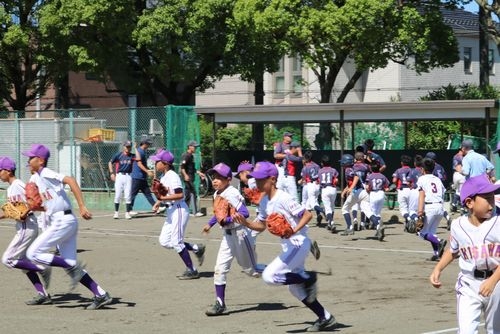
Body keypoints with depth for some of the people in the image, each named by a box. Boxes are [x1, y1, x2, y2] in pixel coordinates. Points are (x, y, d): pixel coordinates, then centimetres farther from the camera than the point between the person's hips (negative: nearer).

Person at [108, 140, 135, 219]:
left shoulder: (132, 156, 6)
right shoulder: (118, 155, 2)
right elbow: (110, 163, 9)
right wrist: (112, 173, 0)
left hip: (128, 176, 1)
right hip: (119, 175, -1)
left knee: (128, 196, 0)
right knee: (117, 195, -1)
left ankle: (127, 213, 7)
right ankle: (116, 212, 7)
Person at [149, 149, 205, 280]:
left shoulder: (172, 176, -16)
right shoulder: (163, 177, 12)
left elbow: (180, 195, -23)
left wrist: (163, 198, -27)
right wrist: (159, 202, 1)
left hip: (179, 209, -10)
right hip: (170, 210, 10)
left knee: (176, 242, -6)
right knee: (164, 241, 9)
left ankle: (192, 271, 5)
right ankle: (196, 248, 17)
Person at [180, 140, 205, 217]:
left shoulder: (191, 156, 18)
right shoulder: (186, 156, -13)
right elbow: (182, 167, -23)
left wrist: (199, 173, 26)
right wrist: (185, 175, -34)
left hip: (191, 178, 10)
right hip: (188, 178, -10)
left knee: (187, 195, 12)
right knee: (193, 194, -9)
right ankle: (196, 212, -7)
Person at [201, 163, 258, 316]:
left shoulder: (232, 194, -21)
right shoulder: (217, 195, 7)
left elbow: (244, 213, -29)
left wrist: (227, 220, -31)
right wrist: (210, 224, 23)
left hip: (240, 233, -8)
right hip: (227, 236, 8)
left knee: (251, 270, 6)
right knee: (219, 268, -2)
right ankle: (220, 303, 0)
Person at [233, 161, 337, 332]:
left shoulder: (283, 199, -19)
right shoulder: (264, 202, 7)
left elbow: (307, 215, -18)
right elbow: (261, 226, 15)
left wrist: (294, 230, -31)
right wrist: (245, 222, -2)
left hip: (299, 244, -10)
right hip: (288, 246, 10)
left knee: (269, 276, -17)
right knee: (295, 288, 15)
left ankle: (308, 278, -2)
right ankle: (326, 318, 24)